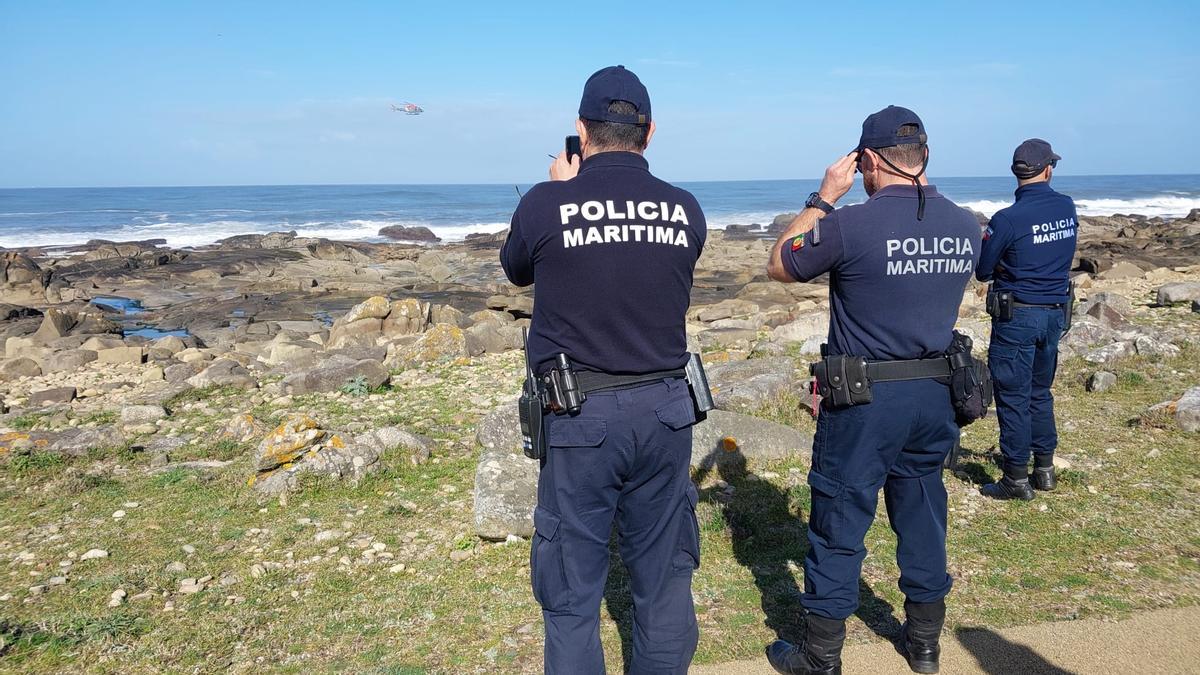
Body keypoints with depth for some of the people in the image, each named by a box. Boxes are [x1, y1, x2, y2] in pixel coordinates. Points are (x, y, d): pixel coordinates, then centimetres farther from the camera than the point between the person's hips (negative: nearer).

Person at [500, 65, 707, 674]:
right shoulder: (686, 211, -1)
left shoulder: (546, 204, -10)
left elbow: (515, 271, 10)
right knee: (664, 579, 18)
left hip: (579, 418, -3)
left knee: (572, 591, 10)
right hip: (665, 412, 4)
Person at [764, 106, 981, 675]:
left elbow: (779, 266, -4)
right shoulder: (966, 227, 1)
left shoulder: (851, 225, -18)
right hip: (936, 395, 6)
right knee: (923, 518, 20)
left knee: (838, 527, 6)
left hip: (864, 399, -6)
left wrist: (823, 198, 1)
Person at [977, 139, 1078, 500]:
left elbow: (982, 272, -9)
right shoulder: (1068, 209, 0)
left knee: (1013, 397, 2)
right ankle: (1044, 468, 27)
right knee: (1040, 392, 19)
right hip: (1055, 312, 6)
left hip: (1017, 316, -6)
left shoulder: (1007, 219, -18)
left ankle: (1017, 479, 8)